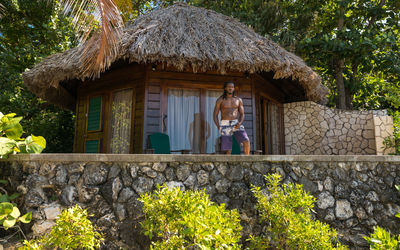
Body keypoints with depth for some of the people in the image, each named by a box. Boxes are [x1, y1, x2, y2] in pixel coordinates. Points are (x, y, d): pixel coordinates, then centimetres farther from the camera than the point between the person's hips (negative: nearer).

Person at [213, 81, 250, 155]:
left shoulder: (239, 100, 9)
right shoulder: (220, 100, 1)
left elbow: (242, 114, 8)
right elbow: (215, 115, 1)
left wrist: (240, 123, -14)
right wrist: (219, 128, -10)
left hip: (236, 124, 2)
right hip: (225, 125, -2)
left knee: (246, 141, -20)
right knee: (228, 150, -6)